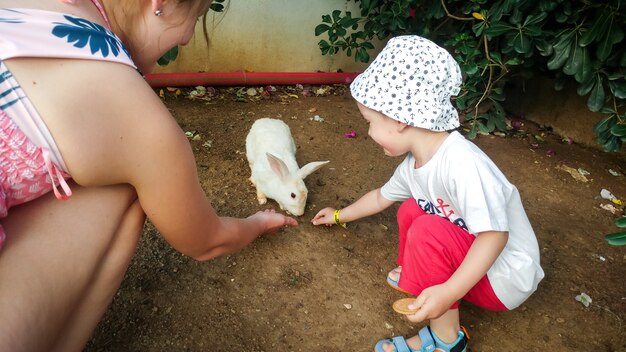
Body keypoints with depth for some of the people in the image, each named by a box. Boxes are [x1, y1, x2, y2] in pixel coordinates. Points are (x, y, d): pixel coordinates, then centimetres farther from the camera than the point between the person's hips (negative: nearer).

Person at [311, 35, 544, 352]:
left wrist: (448, 293, -38)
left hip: (504, 280, -8)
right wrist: (340, 216, 27)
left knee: (427, 230, -28)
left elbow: (495, 233, -34)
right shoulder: (413, 164, -4)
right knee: (410, 209, 6)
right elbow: (381, 196, 14)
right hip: (466, 257, 8)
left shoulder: (461, 163, -33)